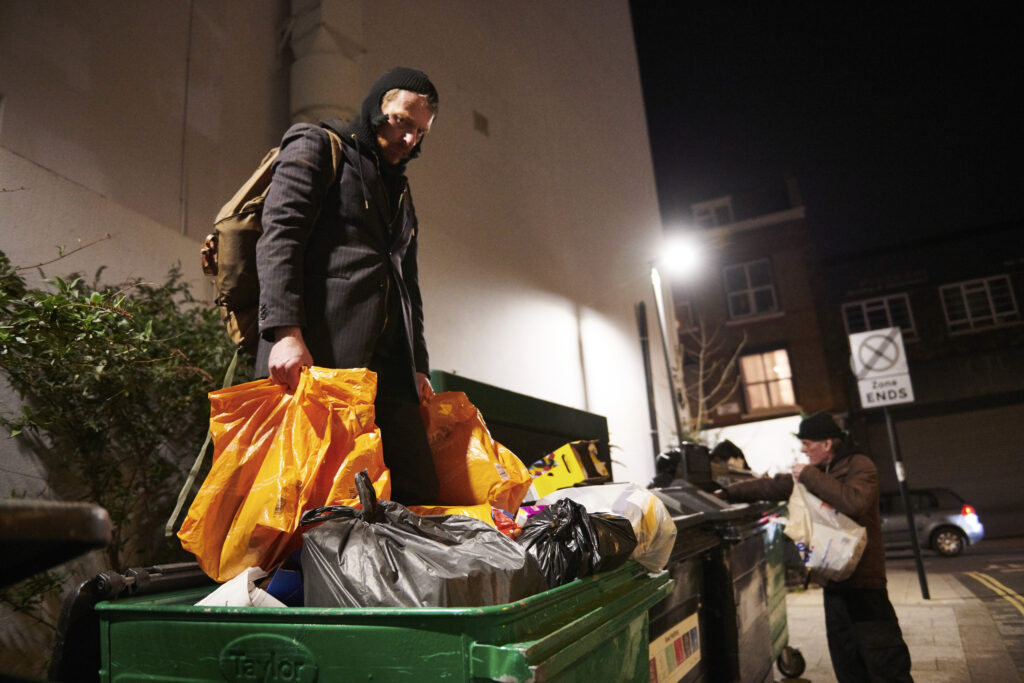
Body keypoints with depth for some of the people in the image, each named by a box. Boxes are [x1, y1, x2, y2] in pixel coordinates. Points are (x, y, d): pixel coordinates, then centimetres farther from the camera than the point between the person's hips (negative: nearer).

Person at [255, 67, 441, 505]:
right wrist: (285, 331, -19)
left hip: (388, 368, 7)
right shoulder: (315, 146, 11)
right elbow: (279, 236, -5)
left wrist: (418, 367, 17)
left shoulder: (399, 191, 32)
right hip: (319, 356, -6)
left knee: (419, 494, -4)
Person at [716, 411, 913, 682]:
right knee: (845, 659, 14)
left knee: (882, 657, -4)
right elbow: (773, 486, 17)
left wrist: (810, 476, -22)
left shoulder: (860, 466, -11)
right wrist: (727, 493, 12)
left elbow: (854, 502, -30)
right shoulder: (817, 471, 13)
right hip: (834, 577, 8)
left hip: (863, 577, -8)